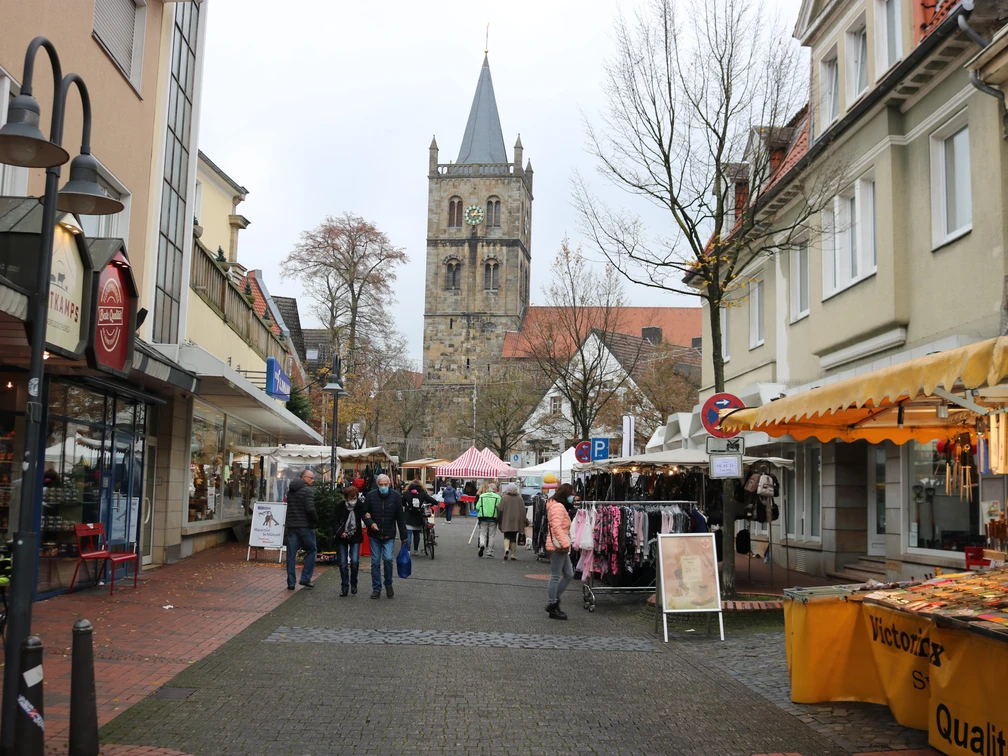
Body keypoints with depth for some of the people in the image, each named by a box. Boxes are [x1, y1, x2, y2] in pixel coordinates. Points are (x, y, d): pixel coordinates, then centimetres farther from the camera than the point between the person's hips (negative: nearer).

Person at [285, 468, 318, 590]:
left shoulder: (290, 490, 14)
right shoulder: (308, 490, -11)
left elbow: (289, 507, 17)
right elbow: (310, 509, -20)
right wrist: (316, 520, -5)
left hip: (291, 525, 6)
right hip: (305, 526, -6)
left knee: (291, 555, 6)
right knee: (311, 551, 9)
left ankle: (291, 583, 7)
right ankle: (305, 578, 4)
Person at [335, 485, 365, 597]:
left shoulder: (360, 505, -8)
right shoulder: (340, 506, -8)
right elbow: (335, 522, -7)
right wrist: (340, 532, -23)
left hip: (355, 537, 0)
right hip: (342, 537, 1)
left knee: (354, 561, -11)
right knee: (343, 563, 1)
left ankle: (353, 584, 13)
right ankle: (344, 587, 13)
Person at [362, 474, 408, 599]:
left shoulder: (396, 496, -6)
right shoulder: (370, 495, -5)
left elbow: (400, 518, -1)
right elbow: (364, 513, 4)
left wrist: (403, 536, 1)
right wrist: (370, 523, -16)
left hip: (389, 536, -1)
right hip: (374, 535, 1)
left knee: (388, 559, -12)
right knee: (375, 562, 5)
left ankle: (388, 584, 11)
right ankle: (376, 588, 17)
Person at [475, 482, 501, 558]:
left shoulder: (482, 496, 5)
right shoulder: (497, 497, -1)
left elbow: (477, 507, 1)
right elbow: (500, 508, -9)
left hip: (483, 517, 1)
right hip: (493, 518, -1)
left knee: (483, 533, 10)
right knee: (491, 535, 7)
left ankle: (482, 544, -20)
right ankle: (489, 553, 9)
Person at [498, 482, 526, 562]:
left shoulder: (504, 498, -6)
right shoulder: (520, 498, 0)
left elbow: (501, 511, -5)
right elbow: (523, 511, 3)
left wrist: (500, 523, 3)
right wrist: (522, 523, 10)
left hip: (506, 522, -2)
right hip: (516, 522, 2)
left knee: (507, 536, 6)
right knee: (513, 537, 11)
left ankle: (506, 549, -20)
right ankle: (512, 554, 11)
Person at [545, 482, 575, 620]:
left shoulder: (560, 506, 20)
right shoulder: (558, 506, -14)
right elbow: (557, 527, -25)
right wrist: (565, 544, -26)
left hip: (560, 547, 11)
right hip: (558, 546, -11)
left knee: (569, 574, 13)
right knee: (555, 576, -4)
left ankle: (554, 601, 18)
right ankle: (553, 608, 2)